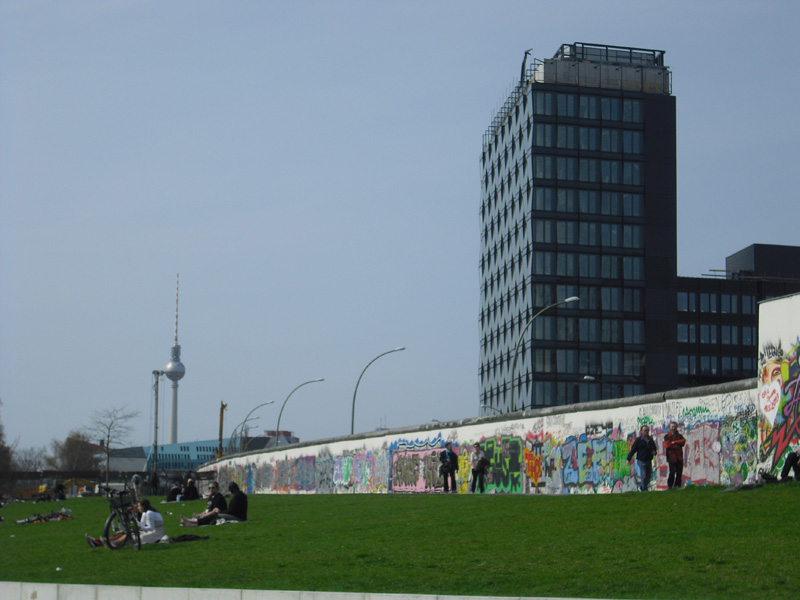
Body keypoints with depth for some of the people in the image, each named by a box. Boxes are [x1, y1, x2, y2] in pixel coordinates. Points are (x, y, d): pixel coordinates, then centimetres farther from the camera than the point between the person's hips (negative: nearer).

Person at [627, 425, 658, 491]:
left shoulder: (650, 440, 11)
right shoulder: (638, 440, -4)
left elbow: (654, 448, 24)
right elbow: (633, 449, -4)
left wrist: (655, 452, -1)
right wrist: (629, 459, -8)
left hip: (649, 460, 6)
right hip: (641, 461, -6)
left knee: (649, 475, 8)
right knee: (644, 476, -9)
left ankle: (641, 488, 24)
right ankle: (644, 489, -1)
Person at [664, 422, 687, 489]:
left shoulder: (679, 436, 14)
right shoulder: (667, 436, 4)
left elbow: (683, 441, -7)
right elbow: (667, 445, -11)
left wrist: (674, 442, -12)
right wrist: (678, 445, -7)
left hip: (679, 457, 4)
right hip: (671, 457, -4)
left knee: (679, 473, 0)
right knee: (672, 472, -12)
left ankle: (677, 486, 7)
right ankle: (669, 486, -3)